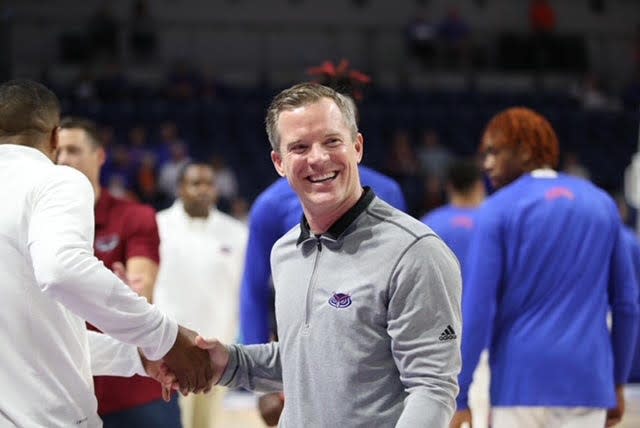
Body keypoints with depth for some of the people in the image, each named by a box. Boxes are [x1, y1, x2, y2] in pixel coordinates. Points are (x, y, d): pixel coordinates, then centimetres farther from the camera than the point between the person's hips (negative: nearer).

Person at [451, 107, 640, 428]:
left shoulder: (498, 211, -3)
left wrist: (460, 399, -5)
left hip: (521, 380, -3)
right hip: (588, 381, 3)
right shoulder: (601, 204, 10)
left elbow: (477, 310, -8)